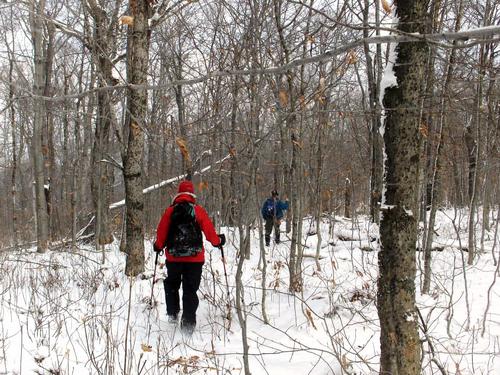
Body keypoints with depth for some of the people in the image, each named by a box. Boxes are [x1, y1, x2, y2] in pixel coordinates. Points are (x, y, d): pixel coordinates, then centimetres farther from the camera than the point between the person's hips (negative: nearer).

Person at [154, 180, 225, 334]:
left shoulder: (170, 211, -2)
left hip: (173, 256, 1)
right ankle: (188, 322, -1)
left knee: (172, 284, 24)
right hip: (195, 257, -1)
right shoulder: (199, 211, -5)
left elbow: (161, 232, 1)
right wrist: (218, 241, 17)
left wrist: (158, 246, 20)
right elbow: (209, 231, -2)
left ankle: (172, 313, 19)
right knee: (190, 289, 4)